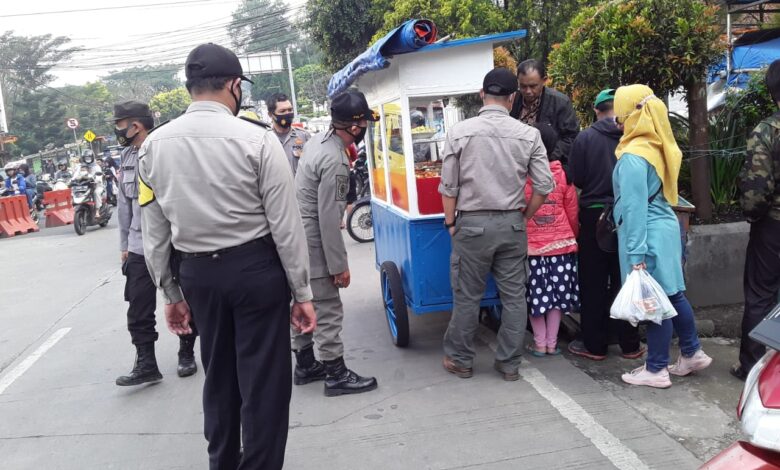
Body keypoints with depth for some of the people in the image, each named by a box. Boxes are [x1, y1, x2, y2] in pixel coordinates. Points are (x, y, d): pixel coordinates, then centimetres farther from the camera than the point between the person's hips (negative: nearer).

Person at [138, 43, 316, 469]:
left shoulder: (153, 146, 1)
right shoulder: (256, 139, -12)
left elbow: (153, 233, 6)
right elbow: (285, 224, -11)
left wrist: (170, 293, 16)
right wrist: (301, 292, -3)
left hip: (196, 272, 5)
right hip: (255, 267, -5)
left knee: (218, 376, 22)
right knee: (264, 380, 7)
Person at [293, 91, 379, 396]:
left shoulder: (318, 140, 4)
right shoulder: (334, 161, -23)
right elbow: (328, 219, -22)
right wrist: (339, 265, -18)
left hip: (299, 236, 10)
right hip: (313, 242, -10)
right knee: (328, 309, -1)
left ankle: (305, 365, 29)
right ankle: (336, 375, 9)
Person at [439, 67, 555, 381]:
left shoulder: (459, 132, -6)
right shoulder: (528, 134, -2)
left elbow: (448, 186, -3)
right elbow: (544, 186, -2)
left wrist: (450, 222, 9)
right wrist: (524, 216, 13)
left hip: (472, 224, -1)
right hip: (512, 224, 2)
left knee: (467, 295, 10)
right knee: (514, 295, 12)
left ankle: (460, 360, 24)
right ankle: (509, 364, 21)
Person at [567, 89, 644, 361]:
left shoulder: (585, 138, -9)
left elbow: (576, 179, -6)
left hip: (594, 216, -2)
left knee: (594, 284, 8)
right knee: (624, 282, 11)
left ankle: (594, 345, 14)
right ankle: (629, 345, 19)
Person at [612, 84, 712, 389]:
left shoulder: (633, 156, -18)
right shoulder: (658, 146, 9)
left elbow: (635, 207, -20)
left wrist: (636, 254, -19)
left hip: (648, 234, -9)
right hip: (666, 227, 9)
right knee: (672, 295, 17)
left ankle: (656, 370, 10)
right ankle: (692, 353, 29)